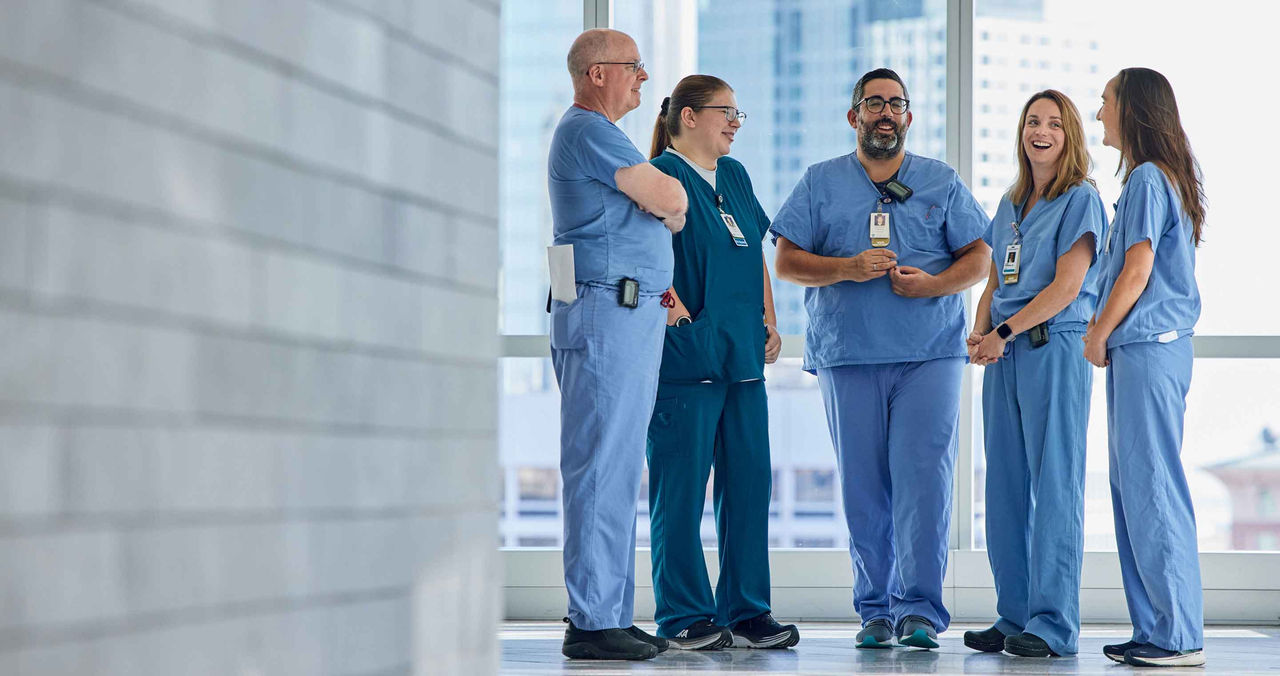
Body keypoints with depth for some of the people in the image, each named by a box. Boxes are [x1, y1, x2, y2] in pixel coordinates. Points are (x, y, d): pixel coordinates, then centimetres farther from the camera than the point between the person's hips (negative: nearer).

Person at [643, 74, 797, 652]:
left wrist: (769, 321, 16)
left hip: (743, 355, 8)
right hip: (686, 355, -8)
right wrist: (667, 298, -26)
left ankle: (745, 613, 14)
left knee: (750, 482, 7)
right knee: (681, 489, -3)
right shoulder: (661, 176, -6)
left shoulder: (734, 176, 18)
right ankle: (684, 618, 5)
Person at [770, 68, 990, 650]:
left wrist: (934, 283, -9)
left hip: (929, 354, -1)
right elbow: (786, 262, 6)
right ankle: (875, 609, 8)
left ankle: (921, 608, -8)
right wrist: (848, 268, -10)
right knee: (863, 487, 1)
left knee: (924, 477, -11)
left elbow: (978, 257, 10)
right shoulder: (821, 183, 12)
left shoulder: (942, 182, 13)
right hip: (848, 356, 1)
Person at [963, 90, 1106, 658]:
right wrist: (979, 332, 1)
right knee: (1005, 489, 6)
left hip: (1055, 349, -7)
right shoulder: (1010, 204, 20)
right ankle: (1014, 617, 12)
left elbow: (1066, 285, -11)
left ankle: (1054, 626, -5)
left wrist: (1004, 332, -13)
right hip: (1005, 355, 7)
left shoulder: (1081, 199, -2)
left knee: (1054, 486, -6)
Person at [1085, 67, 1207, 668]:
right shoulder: (1159, 177, 18)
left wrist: (1098, 335, -6)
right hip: (1142, 349, 10)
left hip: (1147, 348, -10)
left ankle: (1180, 637, -5)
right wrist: (1105, 333, 14)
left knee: (1152, 489, -8)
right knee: (1133, 487, 11)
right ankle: (1155, 627, 15)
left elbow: (1137, 271, -16)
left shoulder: (1147, 178, -11)